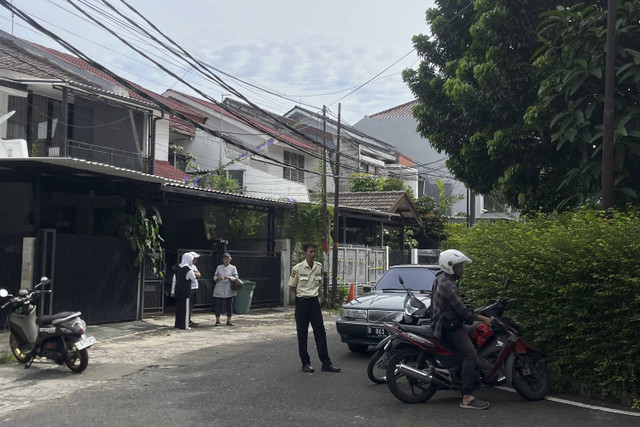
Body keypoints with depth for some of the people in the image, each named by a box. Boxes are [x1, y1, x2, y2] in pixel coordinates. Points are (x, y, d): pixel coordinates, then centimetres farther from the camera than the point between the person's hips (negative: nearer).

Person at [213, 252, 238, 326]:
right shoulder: (219, 267, 11)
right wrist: (217, 278, -10)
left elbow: (236, 277, 1)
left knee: (229, 305, 0)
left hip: (229, 290, -1)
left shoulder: (233, 268, 7)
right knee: (218, 304, -3)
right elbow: (214, 276, 13)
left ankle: (228, 321, 9)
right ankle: (217, 321, 4)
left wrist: (229, 278, -17)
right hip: (219, 290, 1)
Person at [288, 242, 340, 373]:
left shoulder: (319, 267, 3)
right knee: (302, 334, 2)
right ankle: (305, 363, 11)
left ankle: (326, 363, 5)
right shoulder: (298, 268, -9)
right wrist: (302, 295, 8)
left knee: (320, 332, 2)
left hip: (314, 302, 4)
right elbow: (292, 286, 1)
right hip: (302, 303, -3)